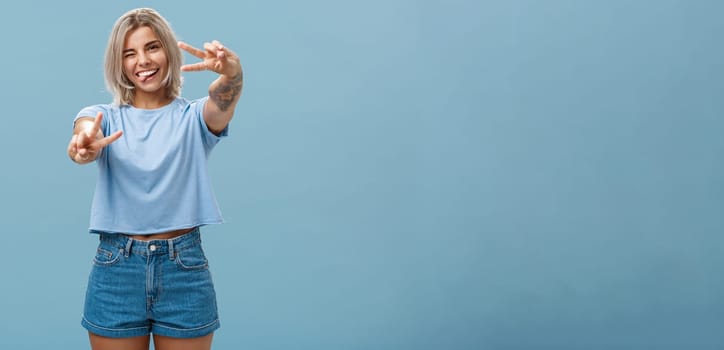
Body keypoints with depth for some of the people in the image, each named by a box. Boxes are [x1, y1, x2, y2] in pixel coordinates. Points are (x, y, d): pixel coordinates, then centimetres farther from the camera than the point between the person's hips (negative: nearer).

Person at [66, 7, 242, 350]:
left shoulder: (194, 116, 3)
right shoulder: (103, 116, 5)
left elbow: (223, 97, -20)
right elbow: (85, 135, -18)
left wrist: (231, 71, -44)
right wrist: (85, 145, -44)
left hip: (185, 269, 0)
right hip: (116, 270, 1)